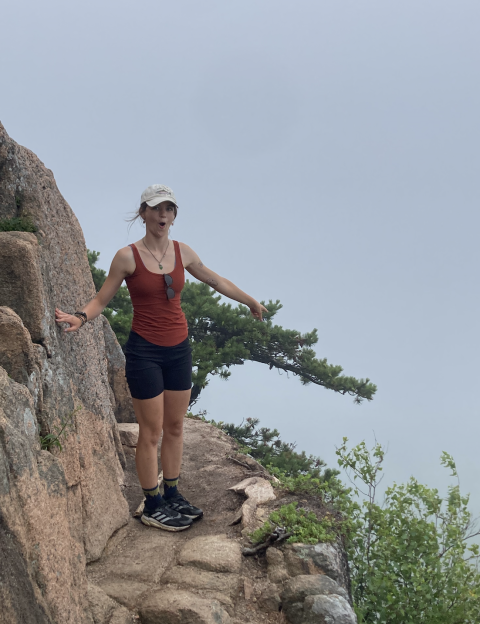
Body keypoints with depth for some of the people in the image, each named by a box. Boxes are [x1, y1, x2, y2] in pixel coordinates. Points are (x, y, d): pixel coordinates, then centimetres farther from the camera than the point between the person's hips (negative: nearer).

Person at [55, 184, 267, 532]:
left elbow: (217, 282, 17)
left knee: (175, 427, 13)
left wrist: (250, 301, 27)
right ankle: (153, 507, 15)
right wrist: (81, 317, -26)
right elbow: (101, 300, -5)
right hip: (145, 351, -5)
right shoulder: (127, 257, -10)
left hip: (179, 348, 5)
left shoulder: (182, 252, 3)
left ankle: (172, 496, 27)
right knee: (151, 432, 1)